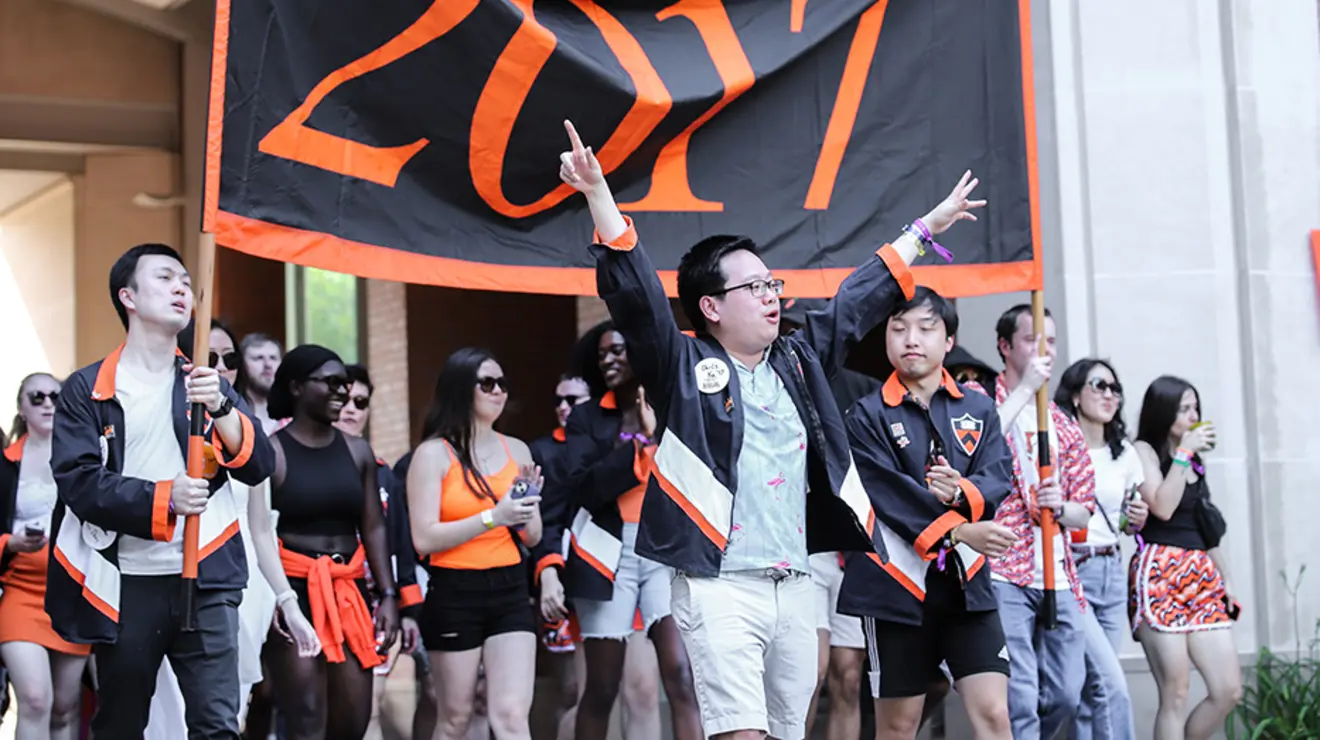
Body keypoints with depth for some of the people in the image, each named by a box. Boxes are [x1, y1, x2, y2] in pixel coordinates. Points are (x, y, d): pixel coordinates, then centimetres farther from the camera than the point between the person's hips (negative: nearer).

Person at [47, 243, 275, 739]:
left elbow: (260, 469, 2)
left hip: (204, 581, 1)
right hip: (126, 584, -1)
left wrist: (220, 407, -15)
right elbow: (79, 481, -8)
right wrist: (163, 497, -21)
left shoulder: (207, 383, 12)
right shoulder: (87, 390, 3)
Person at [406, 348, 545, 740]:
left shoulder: (517, 450, 10)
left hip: (510, 590, 3)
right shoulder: (433, 453, -5)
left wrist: (527, 503, -8)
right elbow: (424, 539, -14)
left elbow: (532, 538, 13)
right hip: (455, 594, -3)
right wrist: (493, 517, -20)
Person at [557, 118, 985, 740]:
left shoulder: (798, 361, 17)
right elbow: (634, 293, -11)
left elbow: (857, 303, 28)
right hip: (719, 588, -6)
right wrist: (598, 194, -23)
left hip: (795, 588, 7)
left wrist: (925, 228, 36)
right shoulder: (682, 365, 0)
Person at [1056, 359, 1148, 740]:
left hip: (1112, 572, 6)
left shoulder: (1124, 453, 13)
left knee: (1091, 690, 5)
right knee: (1111, 684, -16)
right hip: (1069, 570, -6)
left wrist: (1137, 519, 3)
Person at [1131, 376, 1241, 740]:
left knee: (1229, 691, -2)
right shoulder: (1143, 451, 0)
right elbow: (1162, 508, -14)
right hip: (1159, 576, -7)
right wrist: (1183, 453, -9)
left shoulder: (1195, 460, 21)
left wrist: (1225, 578, 19)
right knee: (1175, 696, -11)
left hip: (1203, 578, 7)